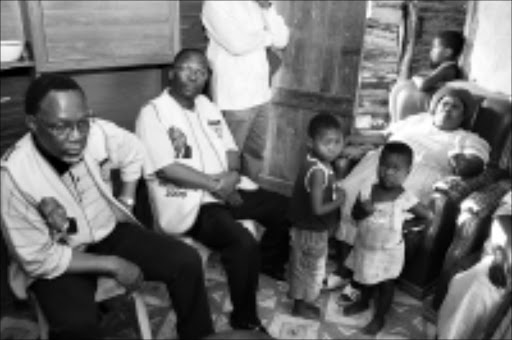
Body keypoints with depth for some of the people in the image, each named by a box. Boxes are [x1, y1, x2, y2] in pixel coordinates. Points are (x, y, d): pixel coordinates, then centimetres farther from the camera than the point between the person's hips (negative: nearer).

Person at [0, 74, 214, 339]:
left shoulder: (99, 132, -17)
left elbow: (134, 153, 8)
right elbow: (38, 260, -19)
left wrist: (126, 202, 6)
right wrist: (111, 265, -18)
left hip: (108, 231, 4)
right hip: (55, 262, -4)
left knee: (186, 261, -11)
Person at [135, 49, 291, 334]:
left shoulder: (207, 106, 13)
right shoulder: (153, 113, -10)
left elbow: (230, 148, 14)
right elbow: (166, 168, -20)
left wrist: (233, 174, -10)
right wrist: (215, 185, -18)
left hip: (225, 190, 8)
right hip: (187, 201, -8)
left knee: (285, 209, 7)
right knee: (243, 243, -29)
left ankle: (270, 263, 34)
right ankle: (245, 319, -6)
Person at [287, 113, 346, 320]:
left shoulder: (315, 162, -2)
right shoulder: (319, 171, -31)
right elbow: (317, 209, -29)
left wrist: (335, 193, -3)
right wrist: (339, 201, -16)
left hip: (305, 227, 9)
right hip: (313, 231, -9)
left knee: (301, 266, 26)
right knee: (313, 270, 12)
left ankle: (298, 297, 48)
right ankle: (302, 305, 32)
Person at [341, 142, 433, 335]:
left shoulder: (405, 199, -24)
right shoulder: (367, 189, -17)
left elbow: (428, 216, -12)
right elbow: (354, 214, -9)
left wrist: (406, 225, -8)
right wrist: (363, 210, -29)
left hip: (388, 251, -3)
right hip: (364, 246, 4)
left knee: (386, 285, 17)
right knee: (365, 278, 27)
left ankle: (379, 317, 39)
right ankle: (363, 302, 55)